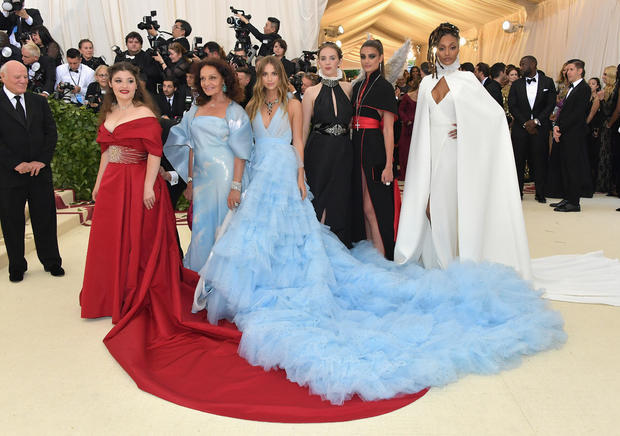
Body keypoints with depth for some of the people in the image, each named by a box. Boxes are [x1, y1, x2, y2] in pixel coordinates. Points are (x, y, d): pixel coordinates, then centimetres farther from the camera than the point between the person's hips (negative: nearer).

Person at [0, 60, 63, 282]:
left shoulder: (39, 101, 8)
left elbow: (51, 132, 4)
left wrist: (42, 160, -7)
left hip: (40, 170, 3)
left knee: (45, 219, 10)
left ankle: (51, 262, 24)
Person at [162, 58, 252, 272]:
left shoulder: (234, 111, -4)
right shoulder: (196, 109, 12)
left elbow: (240, 153, -10)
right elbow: (191, 147, 14)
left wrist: (236, 186, -17)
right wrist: (190, 181, 9)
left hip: (224, 175, -5)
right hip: (200, 176, 5)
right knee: (201, 227, 9)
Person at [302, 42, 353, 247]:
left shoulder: (349, 88, 8)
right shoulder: (311, 92, 2)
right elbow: (304, 130, 2)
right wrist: (299, 160, -3)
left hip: (343, 153, 2)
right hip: (319, 152, -2)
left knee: (341, 202, 6)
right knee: (319, 200, 0)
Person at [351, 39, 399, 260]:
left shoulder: (384, 87, -5)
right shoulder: (357, 87, 16)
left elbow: (388, 128, -11)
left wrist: (389, 164, -17)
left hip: (376, 150, -7)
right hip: (358, 150, 7)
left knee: (373, 208, -6)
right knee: (361, 207, 10)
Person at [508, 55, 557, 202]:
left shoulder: (548, 82, 5)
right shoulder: (516, 84, 9)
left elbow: (551, 105, 0)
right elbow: (512, 106, 2)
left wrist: (536, 121, -11)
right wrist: (525, 123, -8)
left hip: (540, 128, -1)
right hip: (520, 127, 1)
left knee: (540, 161, 0)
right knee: (518, 161, 1)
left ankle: (540, 194, 8)